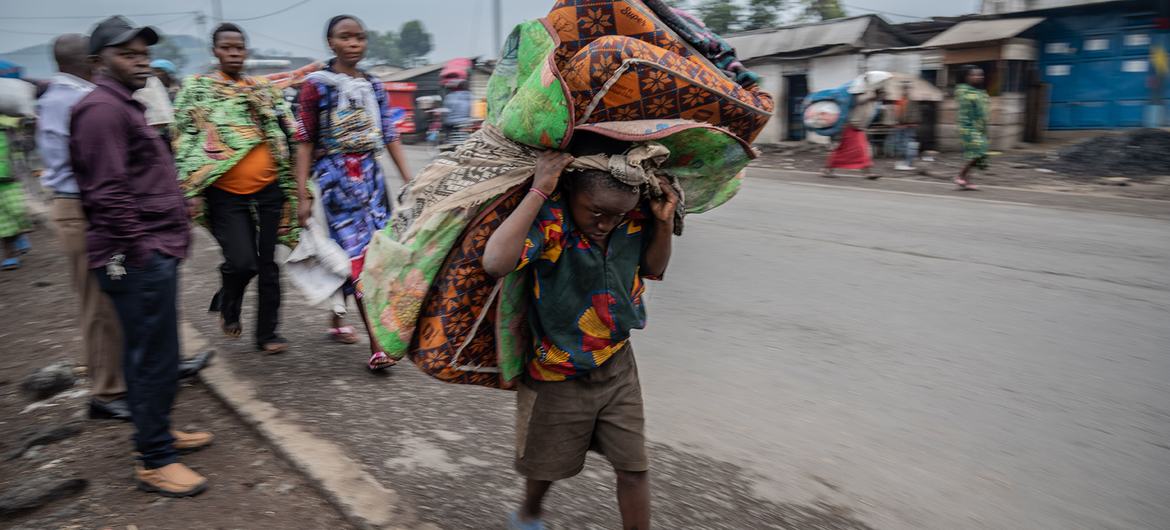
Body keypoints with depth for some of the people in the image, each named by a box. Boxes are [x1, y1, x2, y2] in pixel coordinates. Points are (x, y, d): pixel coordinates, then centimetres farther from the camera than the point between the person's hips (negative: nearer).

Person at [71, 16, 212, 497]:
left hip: (154, 251, 10)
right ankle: (154, 461, 6)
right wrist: (138, 252, -18)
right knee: (153, 358, -4)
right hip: (139, 258, -10)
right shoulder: (102, 109, -13)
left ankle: (157, 432, 33)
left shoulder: (122, 105, 20)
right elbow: (108, 194, -21)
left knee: (153, 353, 19)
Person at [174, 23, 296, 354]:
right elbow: (185, 143, -2)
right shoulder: (196, 89, 3)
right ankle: (228, 307, 20)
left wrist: (291, 187, 9)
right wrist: (191, 191, -11)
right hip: (225, 195, -3)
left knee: (268, 263, 5)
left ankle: (267, 333, 18)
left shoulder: (265, 89, 12)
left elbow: (285, 137, 14)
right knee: (242, 262, -13)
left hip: (268, 191, 3)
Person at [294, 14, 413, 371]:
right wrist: (302, 195, -10)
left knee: (367, 251, 7)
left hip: (371, 175, 5)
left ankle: (338, 317, 31)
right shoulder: (316, 85, -3)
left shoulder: (374, 86, 11)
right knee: (358, 254, -11)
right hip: (335, 176, -5)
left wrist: (409, 181, 5)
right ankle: (376, 346, -11)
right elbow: (305, 142, -5)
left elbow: (390, 137, 12)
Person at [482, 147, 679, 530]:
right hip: (557, 375, -3)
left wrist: (665, 222, -12)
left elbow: (652, 268, 6)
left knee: (634, 466, 10)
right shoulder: (549, 218, -29)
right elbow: (495, 263, -47)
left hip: (618, 365, 3)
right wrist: (538, 192, -44)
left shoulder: (634, 218, -12)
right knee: (548, 464, 21)